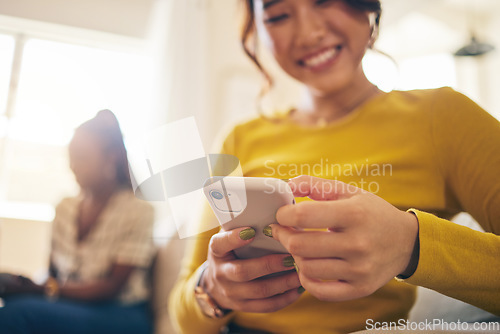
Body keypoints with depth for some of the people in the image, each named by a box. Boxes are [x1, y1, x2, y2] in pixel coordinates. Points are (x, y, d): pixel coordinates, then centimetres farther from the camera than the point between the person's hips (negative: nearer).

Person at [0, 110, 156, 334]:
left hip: (121, 316, -5)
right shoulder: (65, 208, 12)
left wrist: (47, 290, -18)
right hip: (70, 306, 6)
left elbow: (112, 287, -10)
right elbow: (54, 272, 12)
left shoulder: (137, 211, -9)